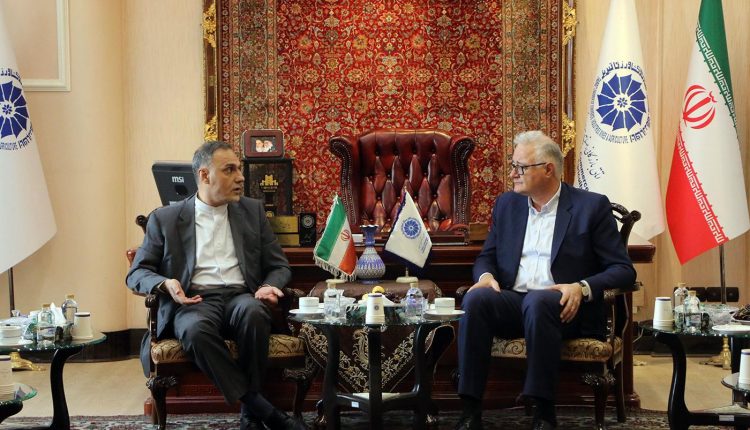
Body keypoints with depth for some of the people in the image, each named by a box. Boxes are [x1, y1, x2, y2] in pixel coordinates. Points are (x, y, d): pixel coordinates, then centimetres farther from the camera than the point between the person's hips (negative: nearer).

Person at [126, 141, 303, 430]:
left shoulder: (252, 211, 17)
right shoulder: (165, 218, 11)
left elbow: (279, 266, 18)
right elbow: (137, 273, 11)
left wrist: (268, 287, -7)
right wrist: (165, 284, -13)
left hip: (240, 297, 1)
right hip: (193, 302, -1)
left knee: (253, 313, -35)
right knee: (195, 329, -37)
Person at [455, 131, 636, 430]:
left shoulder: (592, 206, 2)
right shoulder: (506, 204, 17)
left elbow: (623, 270, -2)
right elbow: (486, 257, 21)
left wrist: (582, 288, -20)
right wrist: (486, 275, -4)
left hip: (562, 307, -4)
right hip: (512, 302, 4)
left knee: (537, 302, -38)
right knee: (476, 299, -28)